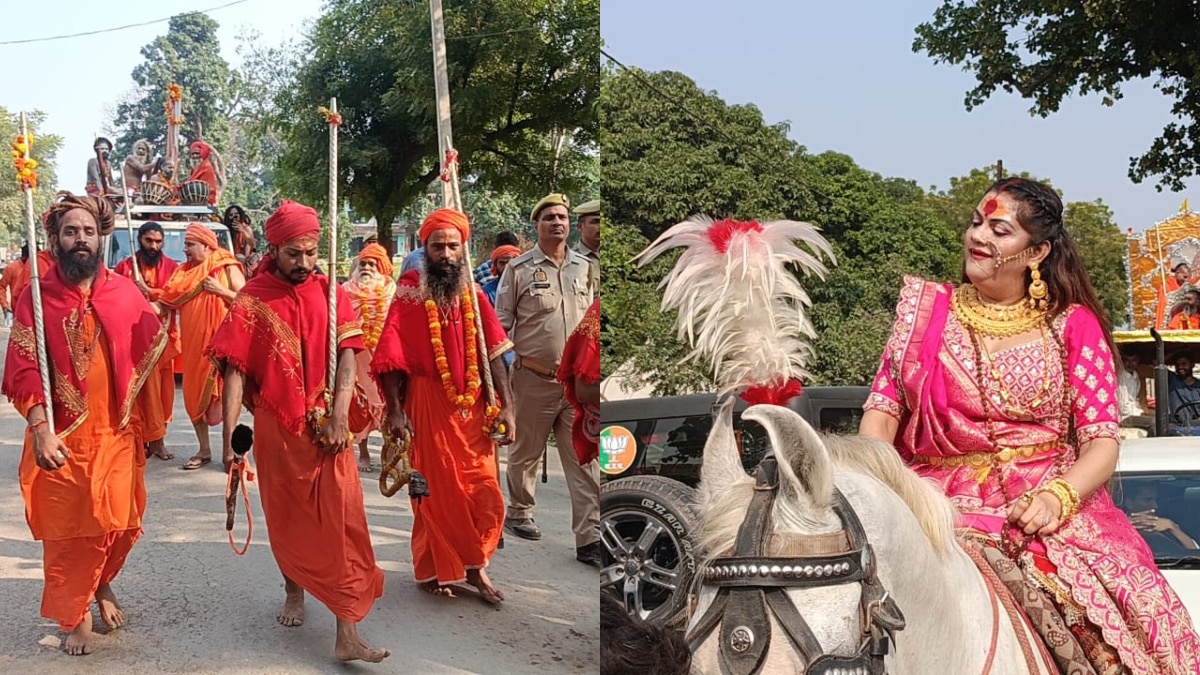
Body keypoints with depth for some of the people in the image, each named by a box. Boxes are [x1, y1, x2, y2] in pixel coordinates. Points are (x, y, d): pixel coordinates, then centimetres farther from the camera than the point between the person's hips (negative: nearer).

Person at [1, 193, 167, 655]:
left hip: (114, 433, 2)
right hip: (61, 438, -2)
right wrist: (40, 430, -21)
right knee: (67, 531, 7)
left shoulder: (124, 292, 0)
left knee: (118, 523, 10)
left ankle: (101, 584, 39)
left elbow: (152, 344, 15)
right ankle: (77, 615, 25)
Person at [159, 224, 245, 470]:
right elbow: (170, 301, 11)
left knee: (224, 395, -3)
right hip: (193, 343, 6)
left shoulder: (227, 268, -3)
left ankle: (229, 452, 5)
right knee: (194, 395, 9)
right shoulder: (185, 271, 12)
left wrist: (221, 291, -18)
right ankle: (204, 450, 20)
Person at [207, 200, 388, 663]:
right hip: (276, 428, -1)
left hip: (326, 427, 1)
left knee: (341, 520, -6)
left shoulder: (329, 292, 3)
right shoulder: (253, 300, -4)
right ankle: (294, 591, 41)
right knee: (286, 517, 15)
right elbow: (235, 368, -10)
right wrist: (230, 436, -18)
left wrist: (339, 415, -15)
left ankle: (347, 634, -5)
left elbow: (347, 353, -2)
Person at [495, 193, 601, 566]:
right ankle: (518, 513, 36)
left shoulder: (585, 268, 9)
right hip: (533, 378, -3)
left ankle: (589, 539, 0)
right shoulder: (519, 268, -2)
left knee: (585, 461, -2)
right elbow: (501, 323, 0)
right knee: (525, 452, 13)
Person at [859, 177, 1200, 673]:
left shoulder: (1074, 325, 9)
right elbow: (883, 408, 7)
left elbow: (1102, 443, 2)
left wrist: (1058, 496, -19)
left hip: (1049, 502, 0)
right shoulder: (928, 311, 13)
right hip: (946, 501, 0)